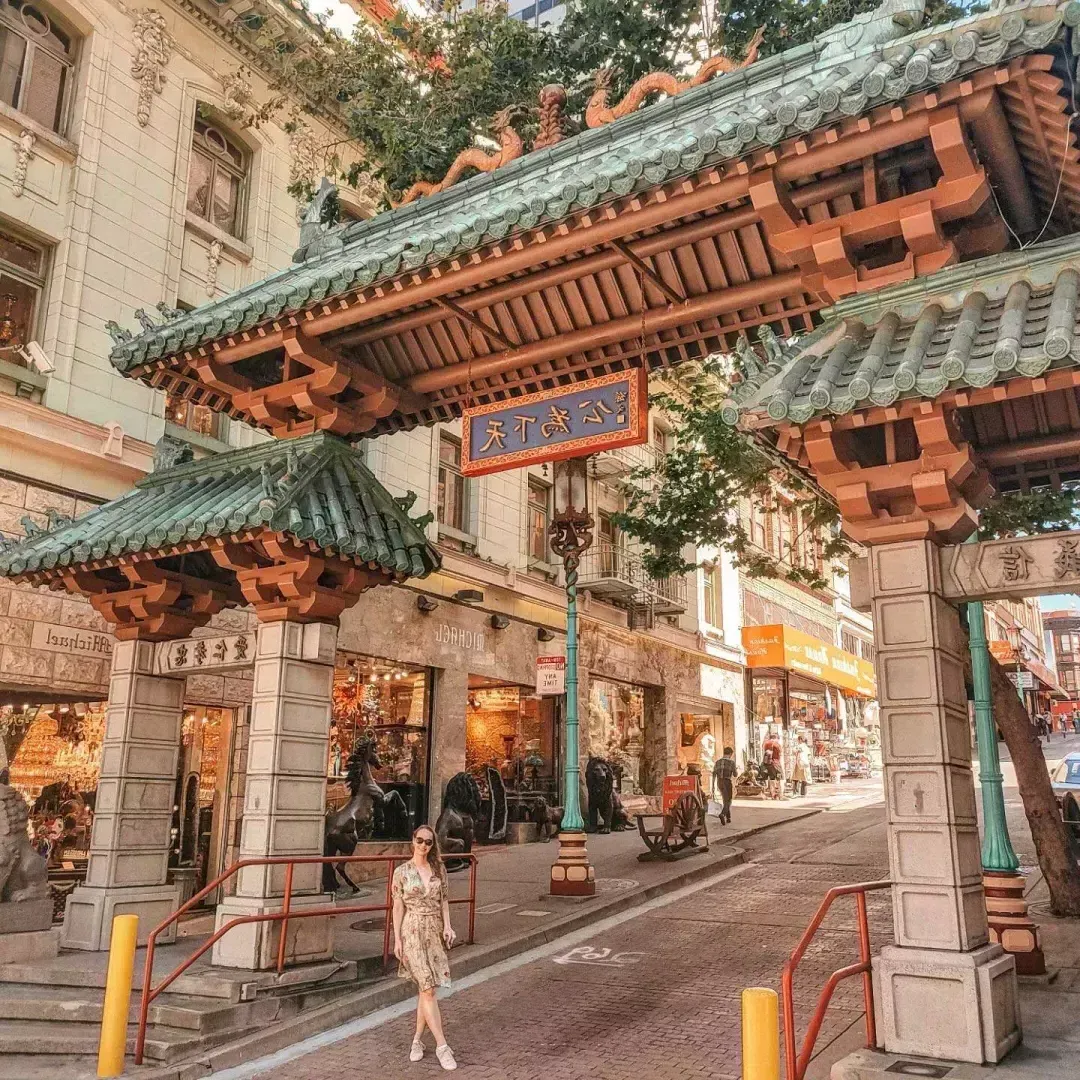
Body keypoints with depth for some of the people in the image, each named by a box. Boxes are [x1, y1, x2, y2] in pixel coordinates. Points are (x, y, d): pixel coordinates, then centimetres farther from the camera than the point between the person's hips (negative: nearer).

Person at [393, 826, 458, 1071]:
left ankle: (418, 1040, 22)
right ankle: (442, 1046, -5)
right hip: (413, 931, -3)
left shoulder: (439, 869, 4)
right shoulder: (402, 872, -4)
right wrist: (397, 939, -4)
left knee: (425, 988, 8)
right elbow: (398, 907, -2)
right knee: (428, 988, -8)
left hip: (434, 931, 4)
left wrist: (447, 925, -6)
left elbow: (444, 900, 7)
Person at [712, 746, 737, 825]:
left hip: (719, 782, 5)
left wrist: (713, 786, 3)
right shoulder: (731, 762, -7)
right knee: (728, 801, -3)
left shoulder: (718, 762, 6)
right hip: (727, 782, -5)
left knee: (725, 800, 21)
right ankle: (722, 814, -29)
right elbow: (735, 774, -5)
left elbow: (714, 774, 2)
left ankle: (728, 818, 26)